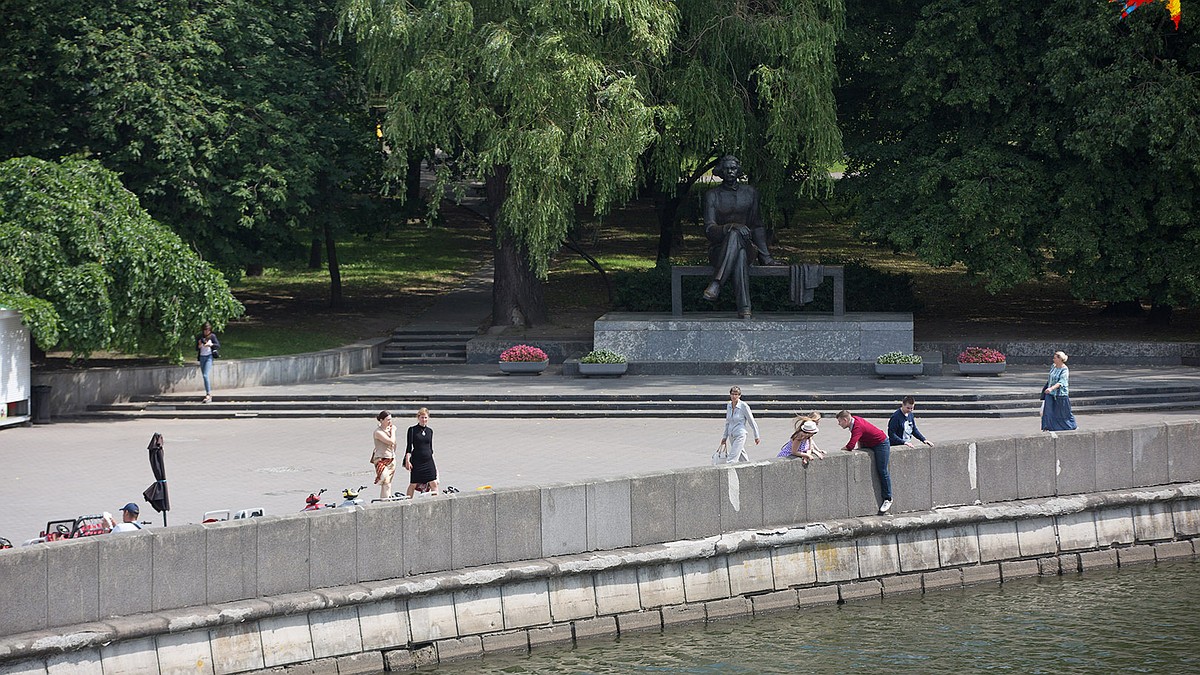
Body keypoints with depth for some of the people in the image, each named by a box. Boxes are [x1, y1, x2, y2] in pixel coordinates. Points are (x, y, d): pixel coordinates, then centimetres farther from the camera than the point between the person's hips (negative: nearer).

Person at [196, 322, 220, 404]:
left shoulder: (212, 336, -4)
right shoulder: (199, 337, 5)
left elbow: (218, 346, -6)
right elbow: (196, 348, 8)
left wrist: (211, 344, -22)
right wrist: (199, 346, -14)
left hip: (209, 356, -5)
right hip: (201, 357, 5)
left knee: (206, 375, -18)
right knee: (204, 376, 9)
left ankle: (208, 394, -20)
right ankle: (208, 394, 18)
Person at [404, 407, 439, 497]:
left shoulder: (430, 431, 10)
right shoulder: (412, 429, -2)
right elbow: (409, 446, -4)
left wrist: (433, 462, 16)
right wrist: (407, 460, -12)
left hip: (428, 460, 4)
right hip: (417, 461, -4)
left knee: (434, 483, 0)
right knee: (413, 484, 1)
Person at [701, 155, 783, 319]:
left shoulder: (750, 193, 13)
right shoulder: (712, 195, 6)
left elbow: (757, 226, 13)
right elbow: (709, 228, -5)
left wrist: (765, 256, 2)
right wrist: (731, 227, -26)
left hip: (747, 247, 1)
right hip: (719, 248, -1)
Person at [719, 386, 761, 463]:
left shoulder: (744, 406, -13)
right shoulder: (729, 405, 5)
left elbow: (752, 422, -6)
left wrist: (756, 436, -1)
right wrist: (725, 437, 19)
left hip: (740, 435, -7)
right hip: (731, 436, 7)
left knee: (732, 460, -14)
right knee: (743, 459, 16)